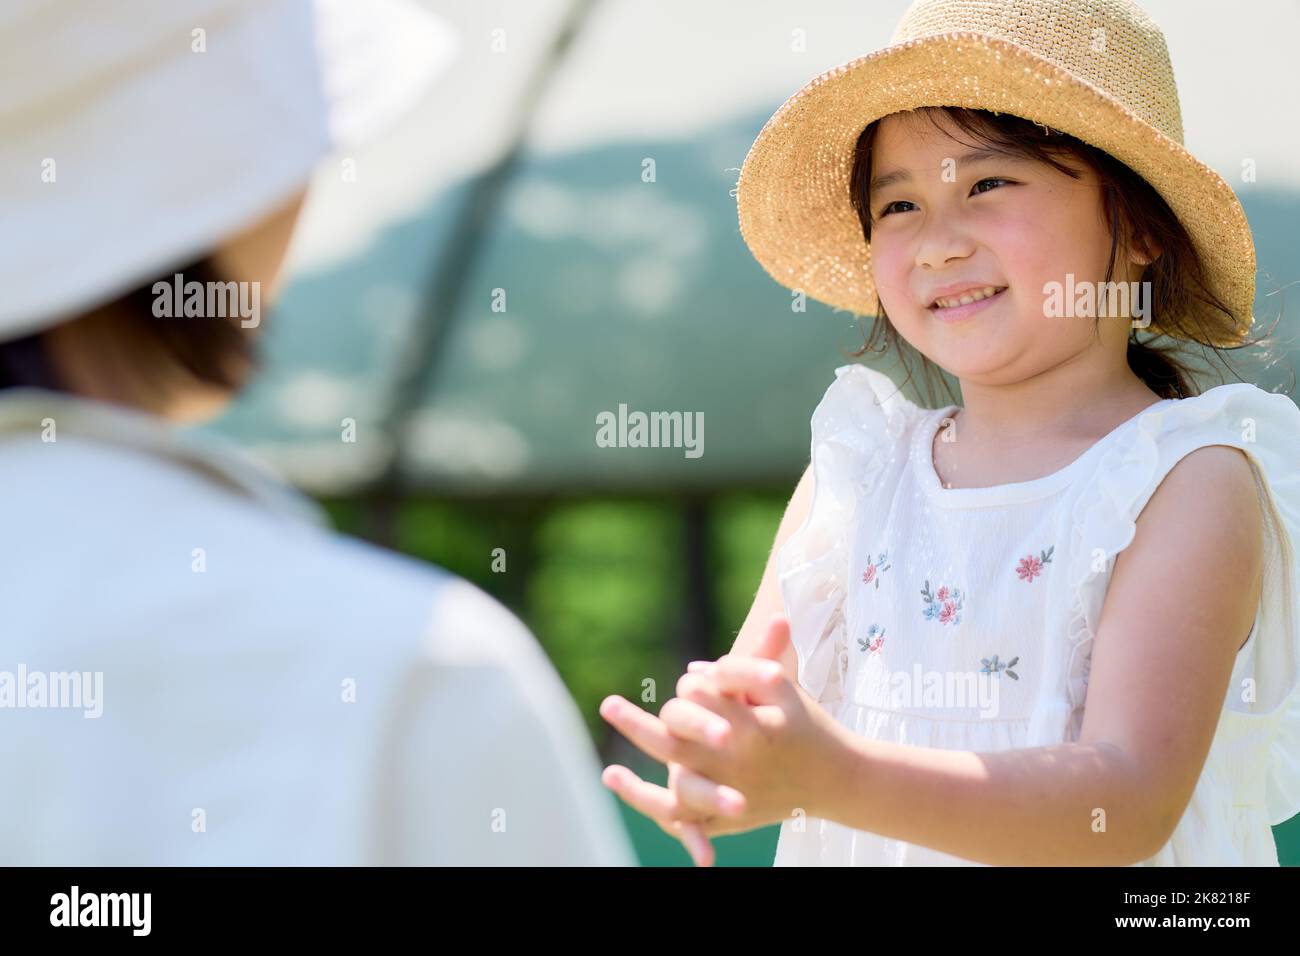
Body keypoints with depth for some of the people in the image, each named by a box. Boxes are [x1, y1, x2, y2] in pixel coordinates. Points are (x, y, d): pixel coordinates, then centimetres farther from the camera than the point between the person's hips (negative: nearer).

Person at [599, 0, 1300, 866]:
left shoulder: (1191, 481, -13)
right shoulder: (859, 466, -1)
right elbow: (759, 713, -4)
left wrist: (833, 777, -33)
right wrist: (716, 771, -27)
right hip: (849, 847, 3)